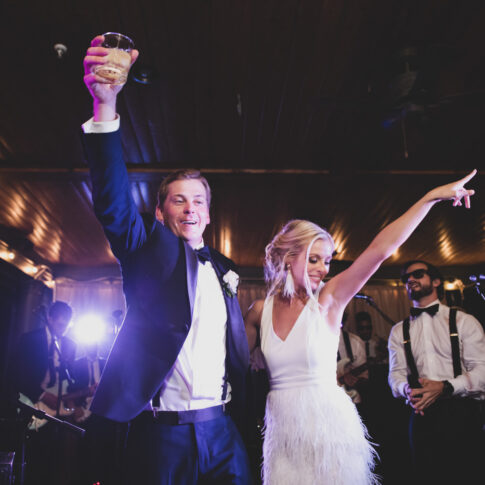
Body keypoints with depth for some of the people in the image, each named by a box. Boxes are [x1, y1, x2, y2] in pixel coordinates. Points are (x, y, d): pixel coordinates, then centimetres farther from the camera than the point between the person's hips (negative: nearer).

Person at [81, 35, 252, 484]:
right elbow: (113, 202, -20)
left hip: (222, 431, 4)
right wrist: (105, 105, -34)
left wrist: (243, 407, 4)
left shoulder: (223, 268, 12)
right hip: (161, 435, -4)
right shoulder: (148, 249, -1)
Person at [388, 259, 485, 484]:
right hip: (422, 415, 2)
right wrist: (407, 389, -17)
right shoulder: (399, 330, 12)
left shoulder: (464, 321, 3)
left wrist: (445, 387, -21)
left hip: (461, 415, -2)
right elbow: (396, 373, 6)